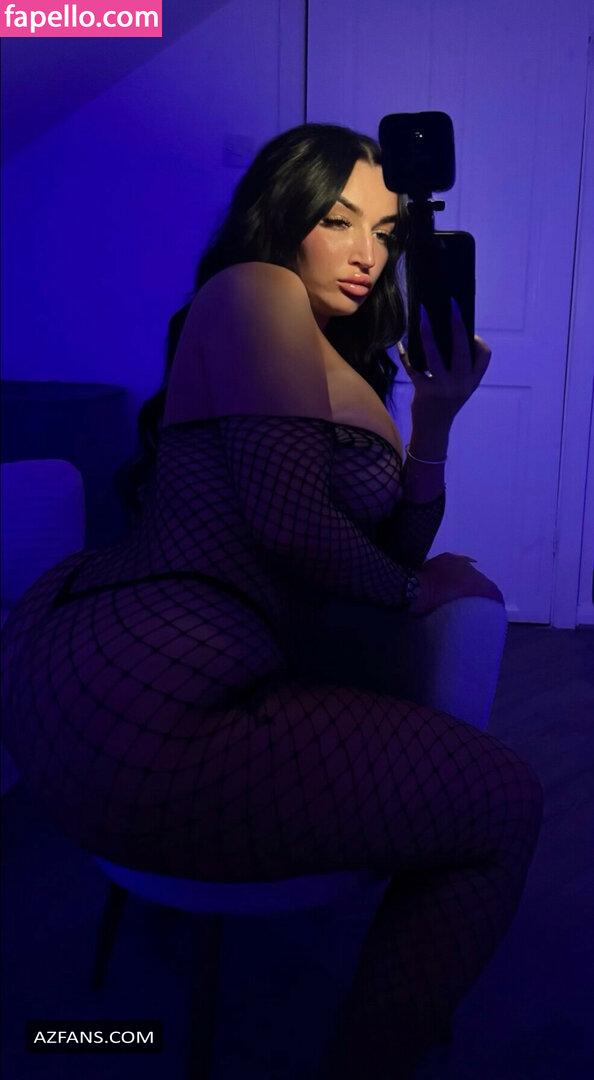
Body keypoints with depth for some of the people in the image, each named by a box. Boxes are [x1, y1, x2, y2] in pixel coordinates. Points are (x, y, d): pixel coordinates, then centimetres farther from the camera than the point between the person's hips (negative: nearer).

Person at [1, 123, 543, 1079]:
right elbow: (287, 517, -17)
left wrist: (437, 416, 5)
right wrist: (411, 592, 0)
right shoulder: (256, 290, -4)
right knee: (506, 803, -1)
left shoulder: (339, 362, 23)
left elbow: (399, 548, 17)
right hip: (141, 706, -10)